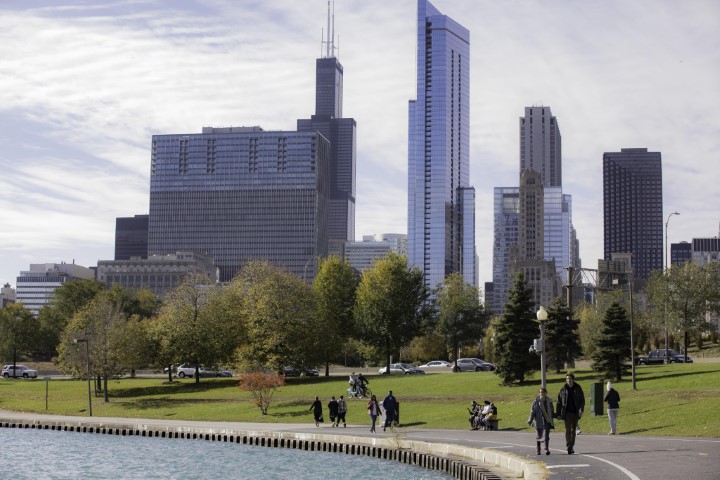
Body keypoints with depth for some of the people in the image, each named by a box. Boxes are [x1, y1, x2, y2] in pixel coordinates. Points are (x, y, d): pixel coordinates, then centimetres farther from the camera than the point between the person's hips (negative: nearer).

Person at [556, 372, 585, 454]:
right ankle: (569, 447, -15)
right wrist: (559, 413, 1)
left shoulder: (578, 389, 4)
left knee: (573, 430, 9)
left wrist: (581, 409, -11)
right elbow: (559, 402, 5)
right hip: (567, 413, -2)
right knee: (568, 430, -10)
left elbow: (582, 400, 5)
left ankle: (571, 447, 19)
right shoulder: (563, 389, 2)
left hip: (575, 413, 2)